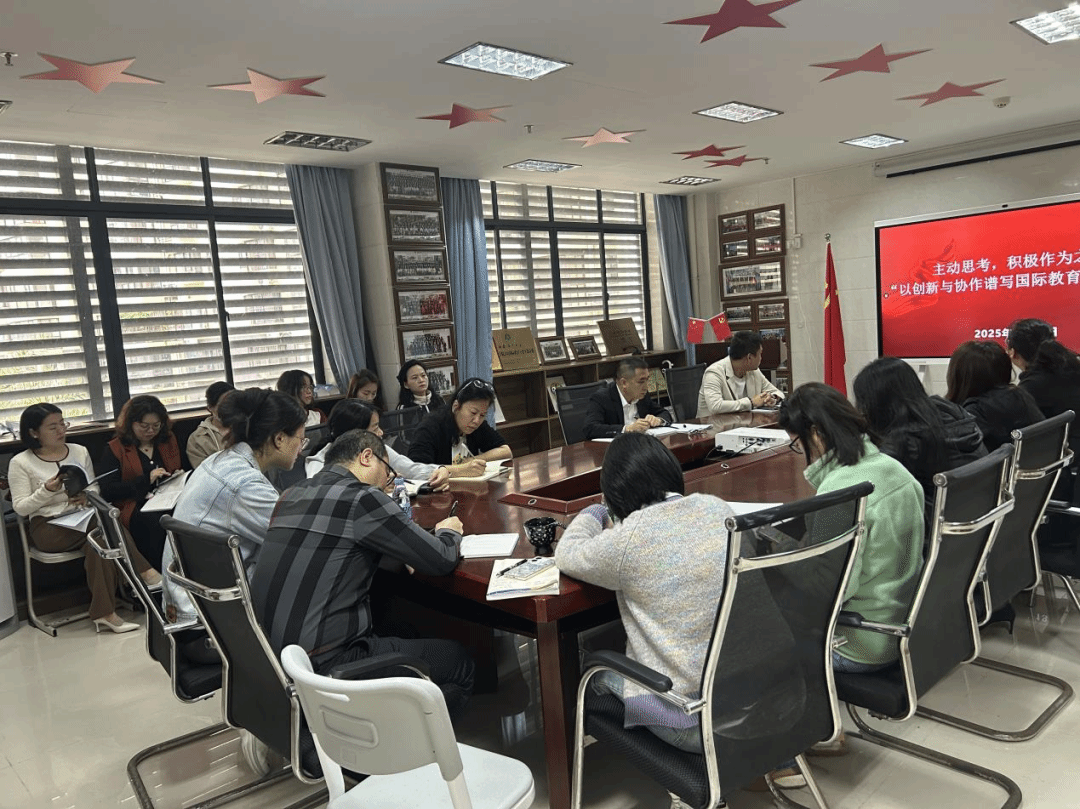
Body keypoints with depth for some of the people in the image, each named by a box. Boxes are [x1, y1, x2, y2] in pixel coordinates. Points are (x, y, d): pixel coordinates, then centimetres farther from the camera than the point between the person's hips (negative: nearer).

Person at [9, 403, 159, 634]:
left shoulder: (79, 452, 9)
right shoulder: (20, 463, -1)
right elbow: (21, 508, -4)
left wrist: (86, 497, -12)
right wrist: (47, 490, -21)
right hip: (48, 528, -4)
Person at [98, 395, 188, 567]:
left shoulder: (169, 441, 21)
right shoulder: (114, 450, 9)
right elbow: (108, 491, -3)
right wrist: (147, 480, -11)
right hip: (137, 507, -3)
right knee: (155, 522, -38)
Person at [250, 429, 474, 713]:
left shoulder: (292, 494, 9)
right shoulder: (361, 498, -14)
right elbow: (441, 561, -11)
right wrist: (448, 532, 11)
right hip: (323, 666, -9)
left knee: (403, 631, 29)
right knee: (460, 662, 6)